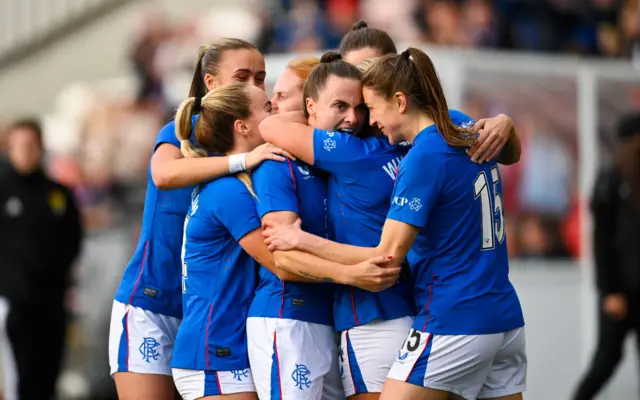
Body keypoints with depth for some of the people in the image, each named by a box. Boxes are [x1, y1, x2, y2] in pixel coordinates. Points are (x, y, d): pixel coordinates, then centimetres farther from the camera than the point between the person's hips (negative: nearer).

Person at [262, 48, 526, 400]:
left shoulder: (423, 157, -14)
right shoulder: (471, 141, 8)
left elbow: (387, 257, -15)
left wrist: (301, 240, -8)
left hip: (453, 324, -8)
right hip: (505, 319, 8)